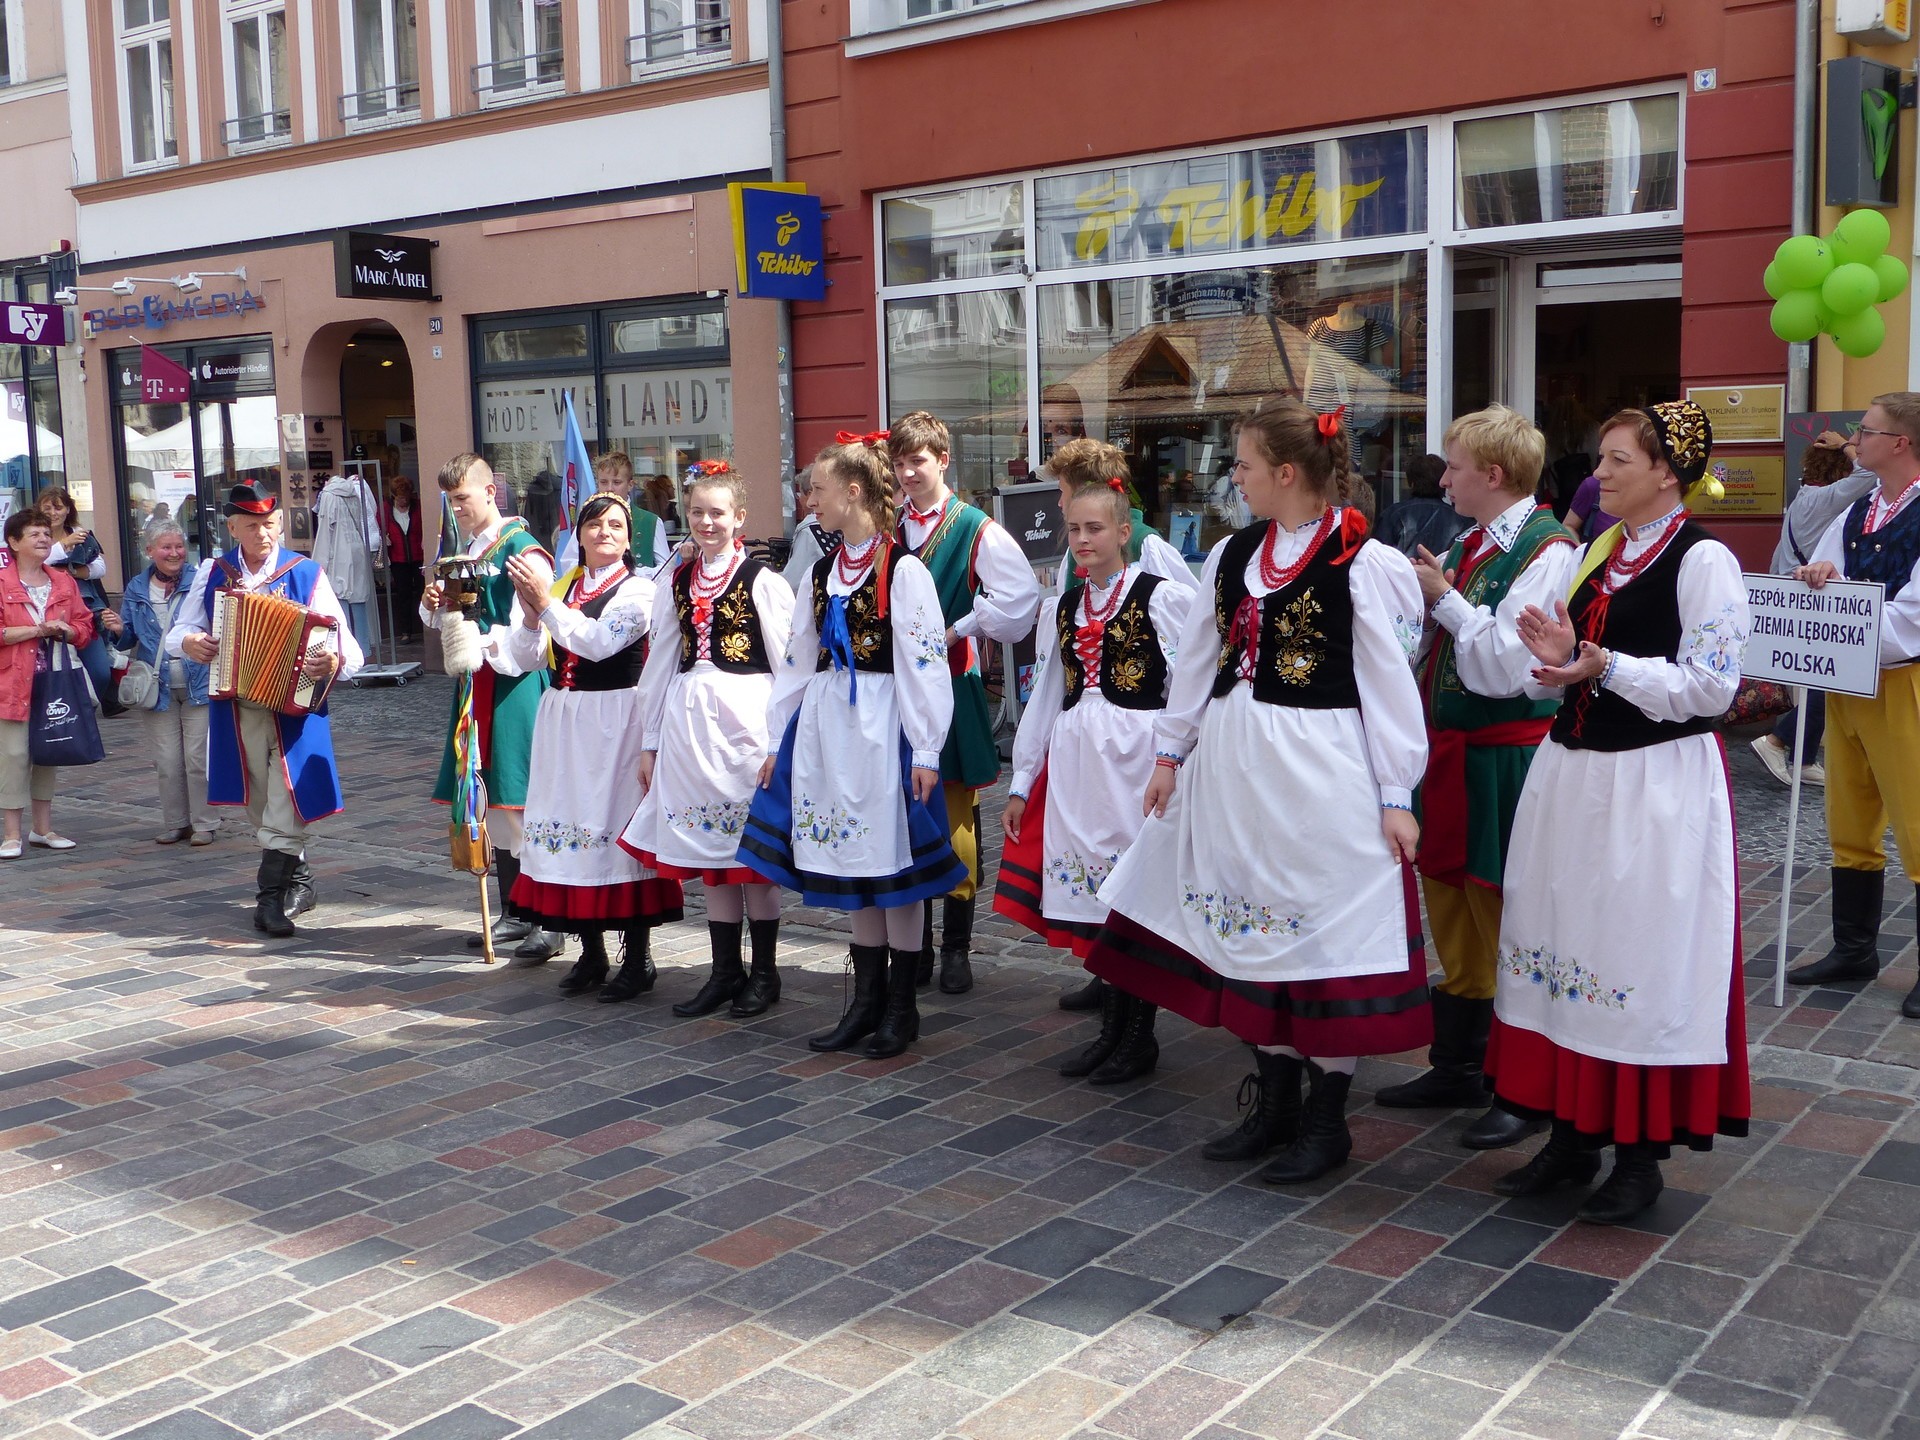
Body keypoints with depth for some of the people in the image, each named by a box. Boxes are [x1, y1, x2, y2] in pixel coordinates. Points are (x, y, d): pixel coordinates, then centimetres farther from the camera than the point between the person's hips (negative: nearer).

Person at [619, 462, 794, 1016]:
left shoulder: (762, 580, -5)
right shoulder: (676, 583, 11)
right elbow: (660, 663, 15)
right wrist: (649, 741, 15)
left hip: (747, 717, -5)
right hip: (688, 717, 5)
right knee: (708, 853, 10)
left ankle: (765, 973, 14)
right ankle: (725, 972, 20)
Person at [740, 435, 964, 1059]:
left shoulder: (903, 569, -9)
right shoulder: (822, 571, 12)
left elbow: (925, 663, -11)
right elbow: (798, 658, 16)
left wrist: (926, 751, -13)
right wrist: (780, 740, 15)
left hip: (881, 725, -7)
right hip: (825, 724, 7)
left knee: (891, 865, 1)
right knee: (851, 866, 12)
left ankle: (901, 1007, 14)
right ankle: (867, 1001, 22)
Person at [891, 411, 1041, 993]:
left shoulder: (976, 530, -3)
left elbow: (1020, 596, -10)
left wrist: (956, 630, -8)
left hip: (953, 687, -4)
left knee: (957, 820, -1)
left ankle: (957, 949, 9)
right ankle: (916, 947, 17)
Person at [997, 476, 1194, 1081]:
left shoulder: (1165, 597, -4)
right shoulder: (1060, 609, 13)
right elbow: (1043, 696, 17)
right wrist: (1022, 781, 16)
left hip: (1137, 755, -5)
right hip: (1072, 757, 5)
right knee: (1091, 893, 7)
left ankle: (1139, 1036, 12)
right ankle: (1111, 1028, 21)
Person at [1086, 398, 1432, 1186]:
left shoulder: (1364, 562, -10)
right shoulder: (1233, 554, 9)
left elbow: (1390, 683, -10)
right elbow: (1197, 657, 16)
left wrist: (1396, 797, -11)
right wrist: (1170, 752, 15)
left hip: (1322, 767, -7)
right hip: (1234, 763, 7)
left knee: (1326, 929, 1)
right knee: (1255, 924, 12)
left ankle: (1327, 1118, 15)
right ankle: (1274, 1101, 26)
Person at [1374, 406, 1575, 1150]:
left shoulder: (1546, 552, -15)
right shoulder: (1467, 544, 11)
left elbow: (1504, 668, -23)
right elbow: (1426, 640, 19)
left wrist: (1444, 598, -15)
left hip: (1502, 758, -9)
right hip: (1446, 750, 9)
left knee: (1506, 926, 1)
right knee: (1451, 915, 18)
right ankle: (1456, 1067, 32)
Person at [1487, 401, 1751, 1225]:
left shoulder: (1703, 561, -10)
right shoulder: (1595, 553, 13)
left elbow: (1710, 687, -15)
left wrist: (1603, 666, -21)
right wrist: (1557, 656, -3)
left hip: (1656, 786, -8)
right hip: (1571, 775, 8)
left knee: (1641, 965, -1)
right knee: (1565, 949, 11)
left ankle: (1641, 1153, 13)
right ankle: (1573, 1134, 23)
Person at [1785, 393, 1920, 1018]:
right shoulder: (1856, 513, 12)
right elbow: (1824, 583, 11)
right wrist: (1817, 576, -11)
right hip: (1845, 685, 8)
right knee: (1850, 826, 14)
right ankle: (1854, 948, 26)